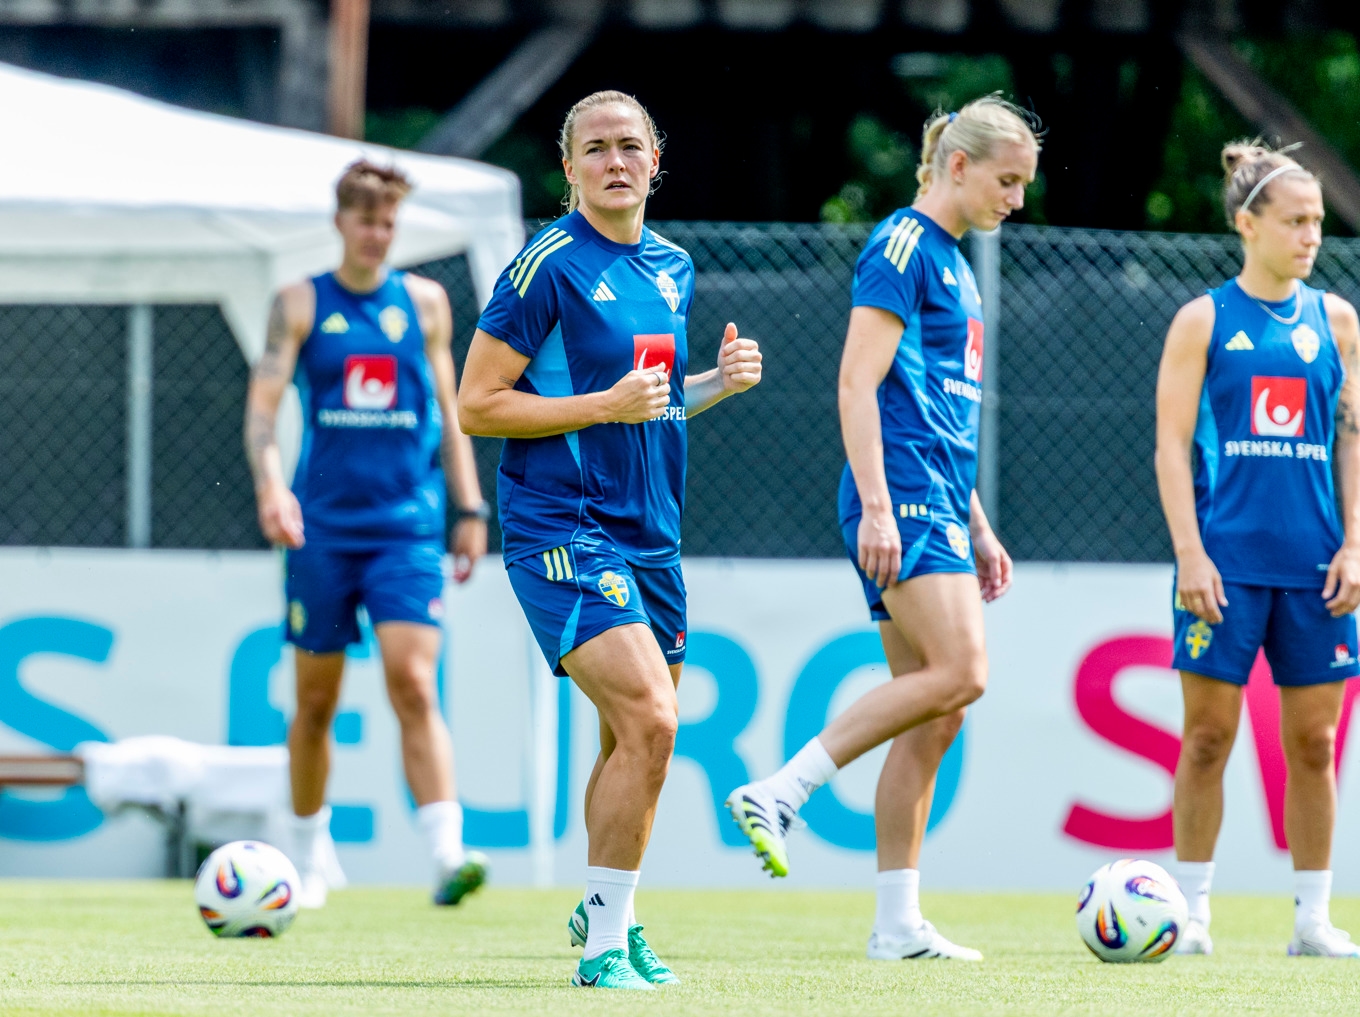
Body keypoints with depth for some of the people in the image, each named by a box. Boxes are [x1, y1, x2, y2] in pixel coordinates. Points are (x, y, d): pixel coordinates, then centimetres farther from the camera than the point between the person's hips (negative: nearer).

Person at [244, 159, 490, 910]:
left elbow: (447, 413, 14)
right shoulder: (301, 305, 4)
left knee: (413, 684, -16)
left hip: (407, 527, 0)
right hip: (323, 528, 0)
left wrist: (469, 510, 8)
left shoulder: (425, 303, 9)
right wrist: (270, 483, -22)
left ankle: (448, 854, -24)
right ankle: (308, 862, 22)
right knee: (315, 700, 7)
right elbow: (262, 403, -4)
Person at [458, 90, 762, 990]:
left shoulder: (674, 268, 13)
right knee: (648, 721, -19)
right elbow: (477, 407, -10)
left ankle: (604, 913, 35)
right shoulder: (547, 267, -9)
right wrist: (606, 405, -17)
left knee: (637, 740, 15)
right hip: (563, 533, -8)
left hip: (650, 535, 8)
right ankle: (605, 943, -11)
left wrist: (718, 382, 7)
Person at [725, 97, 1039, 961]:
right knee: (958, 672, -22)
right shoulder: (902, 248, -7)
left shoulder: (951, 264, 22)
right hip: (903, 500, -10)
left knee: (935, 711, 4)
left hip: (938, 504, 10)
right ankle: (779, 793, -18)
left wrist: (978, 529, 26)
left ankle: (899, 923, 4)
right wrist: (876, 507, -21)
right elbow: (858, 382, -14)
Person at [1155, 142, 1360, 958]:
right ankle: (1193, 913, 6)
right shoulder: (1203, 321, 1)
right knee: (1208, 736, -1)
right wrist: (1191, 552, -10)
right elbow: (1173, 443, -1)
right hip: (1226, 558, -3)